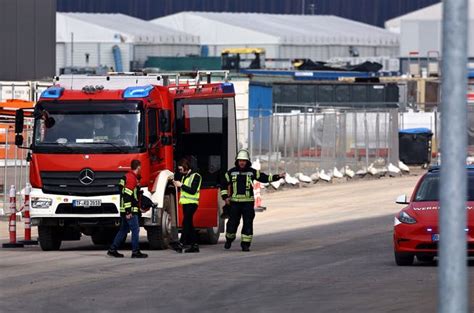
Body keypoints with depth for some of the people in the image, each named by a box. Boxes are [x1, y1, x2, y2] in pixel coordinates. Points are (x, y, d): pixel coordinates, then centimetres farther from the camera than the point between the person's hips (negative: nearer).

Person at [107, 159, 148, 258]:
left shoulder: (129, 176, 17)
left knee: (123, 230, 13)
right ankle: (135, 252, -5)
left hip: (126, 210, 10)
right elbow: (127, 195, -21)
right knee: (135, 230, -6)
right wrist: (128, 212, -23)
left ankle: (112, 250, 15)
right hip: (130, 211, -10)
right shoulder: (131, 178, -15)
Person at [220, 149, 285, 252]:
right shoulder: (231, 172, 5)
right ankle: (229, 239, 25)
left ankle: (245, 244, 1)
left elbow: (265, 178, 8)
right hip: (235, 202, 0)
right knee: (233, 222, -1)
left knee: (248, 223, -5)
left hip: (248, 202, 0)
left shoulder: (252, 172, 5)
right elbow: (224, 184, 12)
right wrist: (225, 197, 2)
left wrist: (278, 177, -1)